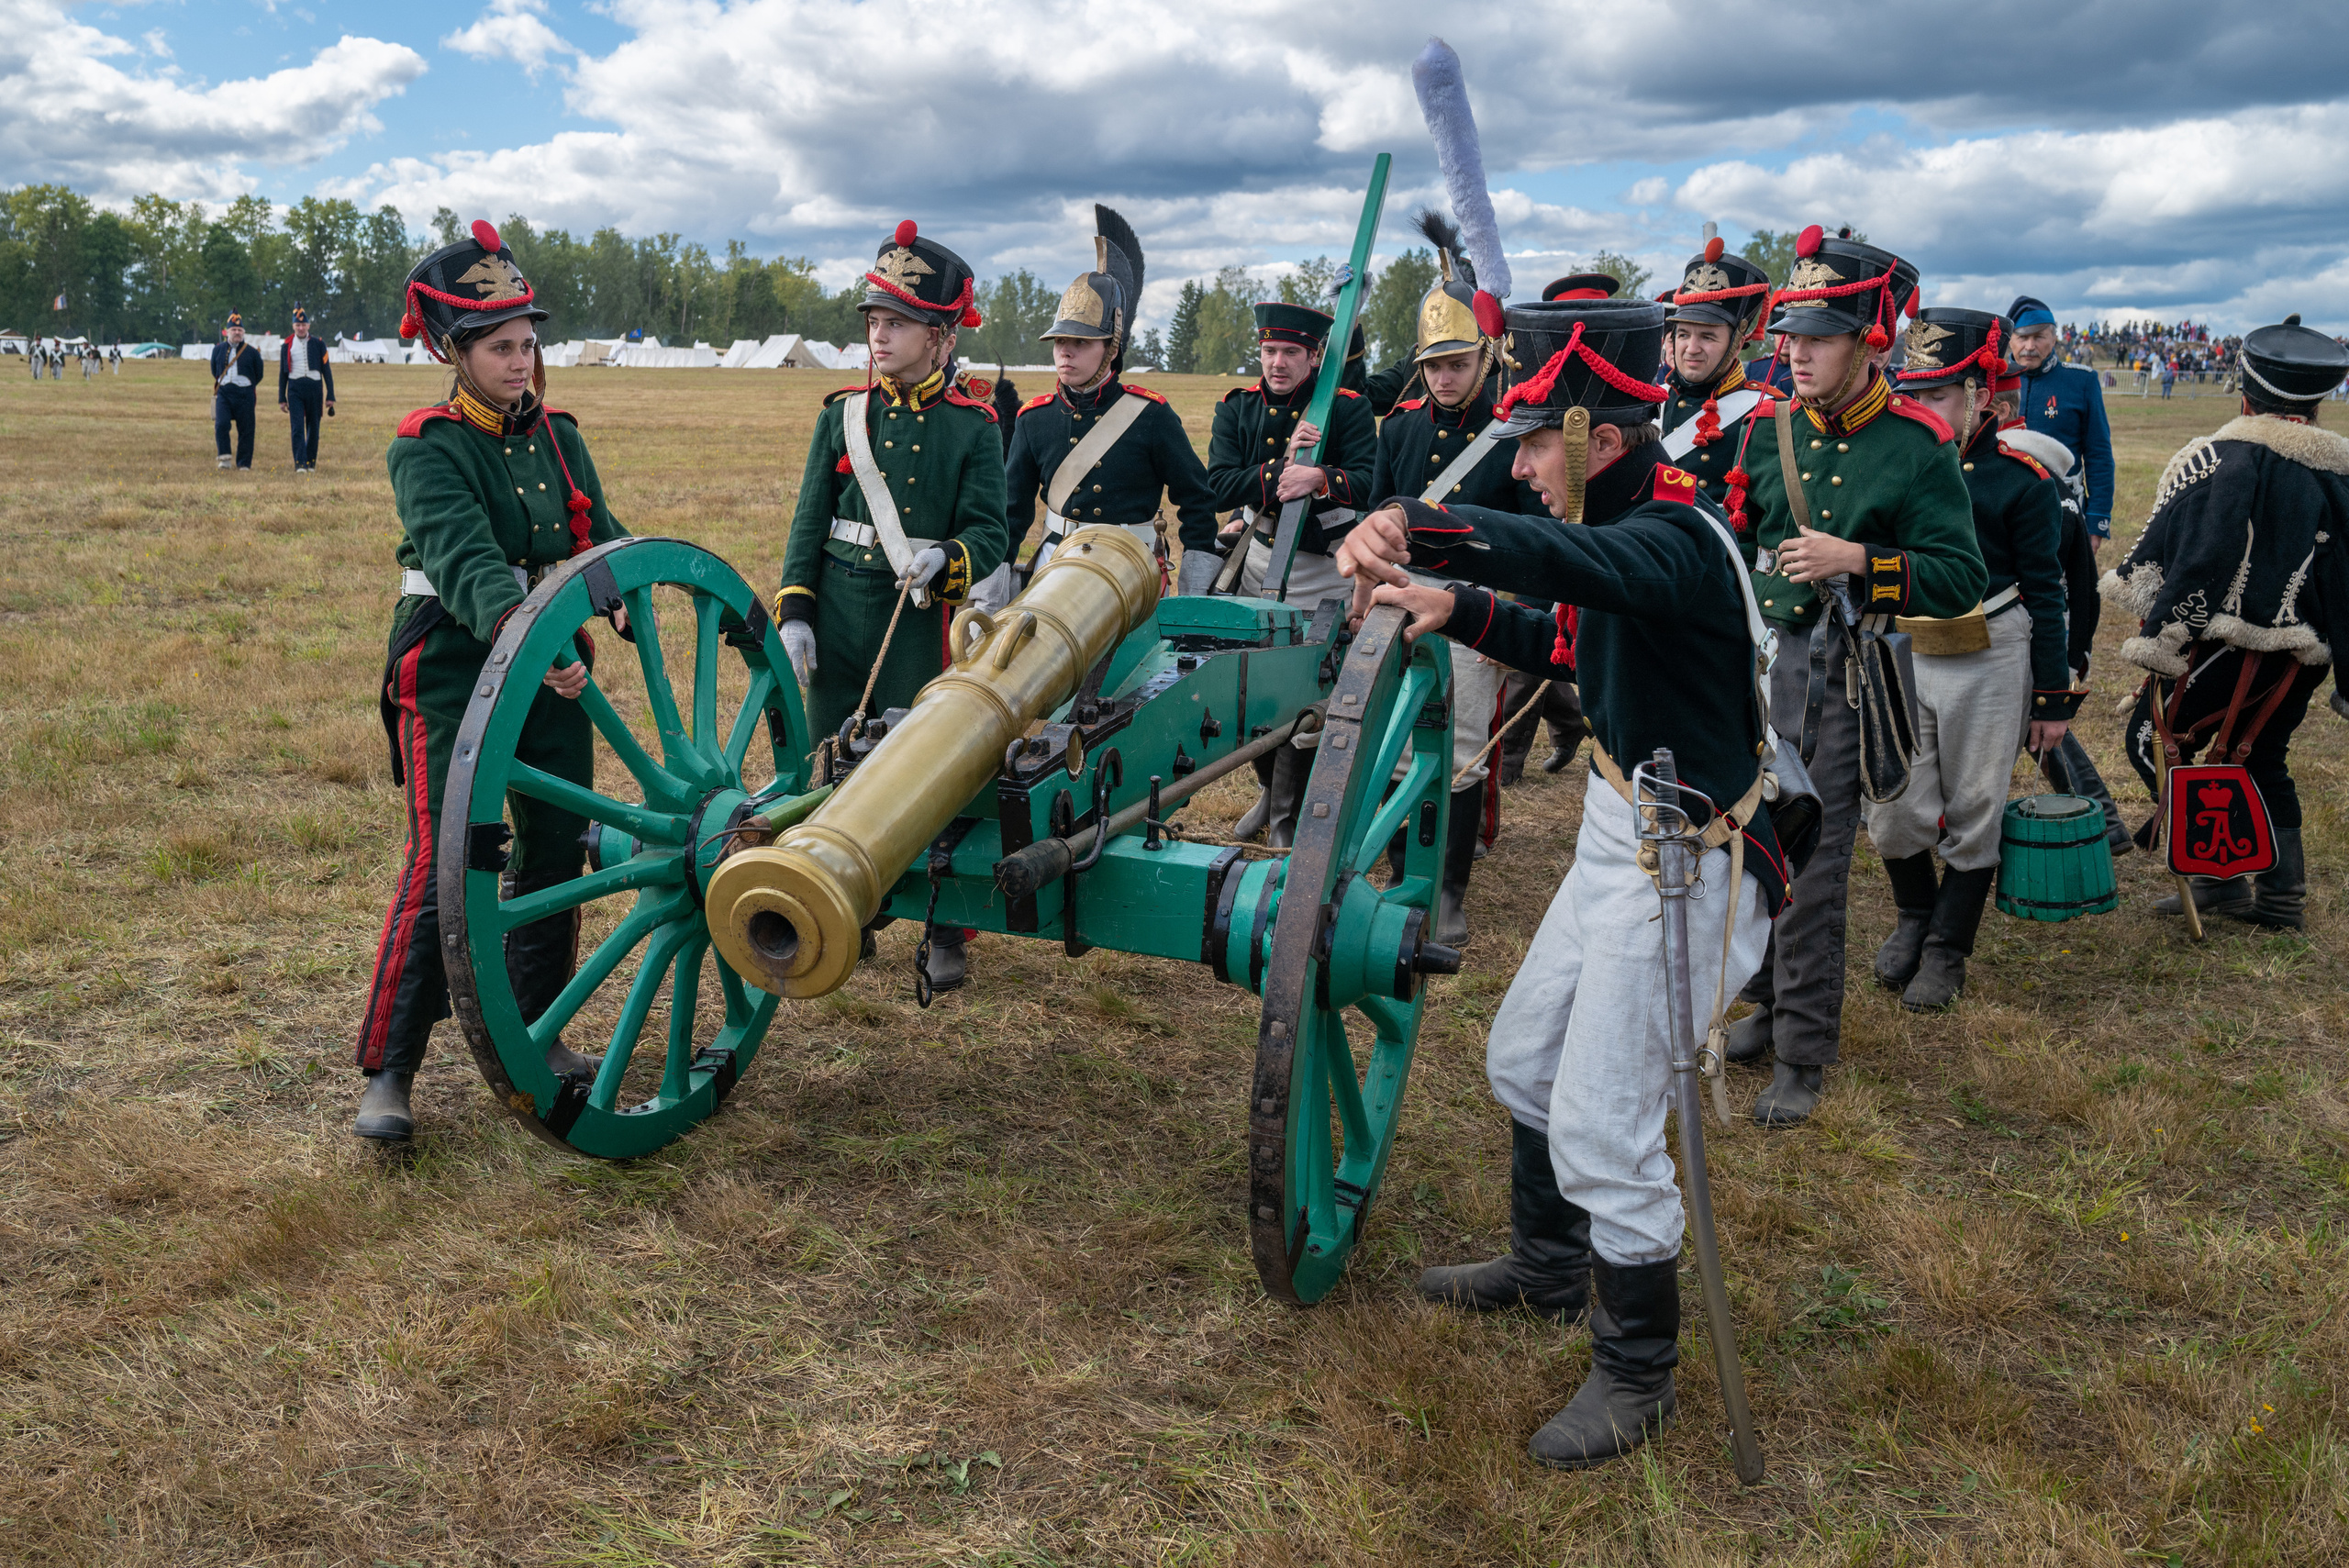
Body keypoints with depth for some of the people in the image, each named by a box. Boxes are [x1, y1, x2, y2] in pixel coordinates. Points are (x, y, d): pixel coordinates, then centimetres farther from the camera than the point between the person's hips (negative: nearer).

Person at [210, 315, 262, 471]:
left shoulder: (252, 352, 3)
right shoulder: (218, 349, 8)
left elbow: (258, 376, 11)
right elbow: (214, 371, 20)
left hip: (244, 394, -1)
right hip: (223, 393, 1)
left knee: (246, 430, 1)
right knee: (221, 424, -17)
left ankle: (244, 464, 10)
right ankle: (224, 457, -6)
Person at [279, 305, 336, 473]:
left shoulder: (318, 344, 6)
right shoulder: (286, 346, 9)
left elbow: (327, 371, 6)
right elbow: (282, 374, 13)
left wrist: (330, 396, 0)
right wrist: (282, 399, 9)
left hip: (314, 388, 0)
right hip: (295, 390, 0)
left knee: (313, 428, 5)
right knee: (297, 427, -9)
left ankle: (311, 463, 15)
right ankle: (300, 464, -13)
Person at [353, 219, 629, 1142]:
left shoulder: (557, 435, 9)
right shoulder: (425, 451, -10)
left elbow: (601, 538, 2)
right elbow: (465, 559, -27)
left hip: (555, 666, 6)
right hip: (454, 674, -6)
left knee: (557, 851, 11)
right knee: (445, 866, -11)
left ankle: (535, 1029, 28)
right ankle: (387, 1072, -1)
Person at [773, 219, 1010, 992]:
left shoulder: (972, 423, -3)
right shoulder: (843, 413, 6)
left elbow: (990, 535, -7)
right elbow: (810, 521, 7)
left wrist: (944, 560, -28)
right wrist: (793, 614, 0)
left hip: (926, 622, -3)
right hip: (841, 617, 3)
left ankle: (945, 934, 17)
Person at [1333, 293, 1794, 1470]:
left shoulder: (1680, 537, -25)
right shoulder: (1632, 524, 5)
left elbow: (1560, 558, -47)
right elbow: (1573, 643, 20)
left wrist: (1410, 527, -60)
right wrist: (1454, 607, 6)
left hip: (1684, 869, -10)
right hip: (1618, 840, 10)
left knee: (1601, 1129, -3)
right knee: (1522, 1061, 22)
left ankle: (1638, 1373, 19)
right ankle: (1549, 1271, 45)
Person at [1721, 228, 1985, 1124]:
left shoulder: (1917, 448, -7)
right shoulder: (1768, 429, 5)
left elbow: (1960, 580, -10)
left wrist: (1858, 562, -23)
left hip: (1842, 675, -4)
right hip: (1754, 661, 4)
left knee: (1812, 864, -1)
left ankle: (1805, 1051, 12)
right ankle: (1768, 999, 32)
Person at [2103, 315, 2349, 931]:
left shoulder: (2232, 457, -10)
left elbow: (2204, 556, -19)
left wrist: (2161, 634, -16)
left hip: (2229, 646, -8)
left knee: (2155, 738, 4)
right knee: (2260, 759, 19)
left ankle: (2218, 877, 3)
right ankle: (2281, 897, 25)